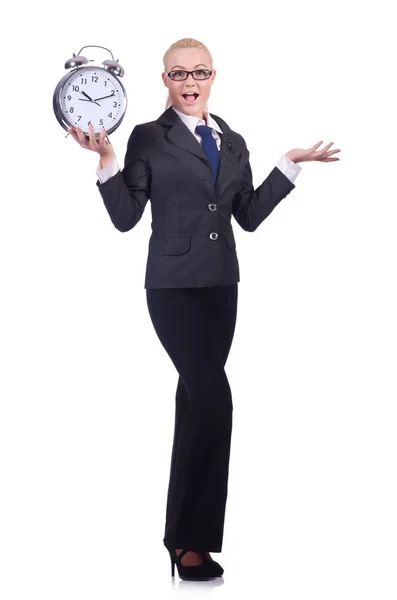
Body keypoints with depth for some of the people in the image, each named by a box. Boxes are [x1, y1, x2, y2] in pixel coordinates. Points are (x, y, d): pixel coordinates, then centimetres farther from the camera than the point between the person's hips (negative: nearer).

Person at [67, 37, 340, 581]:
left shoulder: (232, 143, 12)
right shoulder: (149, 138, -2)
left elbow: (250, 216, 12)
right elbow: (126, 217, -4)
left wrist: (290, 165, 9)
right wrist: (105, 157, -15)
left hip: (221, 286, 6)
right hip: (174, 286, -6)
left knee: (195, 400, 11)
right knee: (213, 400, -17)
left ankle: (182, 529, 21)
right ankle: (192, 540, -10)